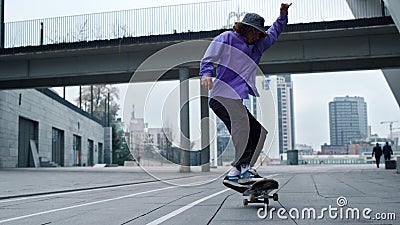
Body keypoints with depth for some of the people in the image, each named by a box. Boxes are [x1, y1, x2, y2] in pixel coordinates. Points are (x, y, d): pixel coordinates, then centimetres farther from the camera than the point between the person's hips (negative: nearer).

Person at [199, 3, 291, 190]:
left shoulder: (257, 47, 29)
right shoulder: (227, 38, 10)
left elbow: (274, 33, 44)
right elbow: (208, 59, 6)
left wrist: (283, 15, 32)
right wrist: (206, 74, -14)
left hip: (243, 98, 7)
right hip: (223, 94, -7)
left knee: (260, 129, -9)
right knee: (241, 122, -30)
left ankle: (236, 171, -8)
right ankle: (243, 167, -26)